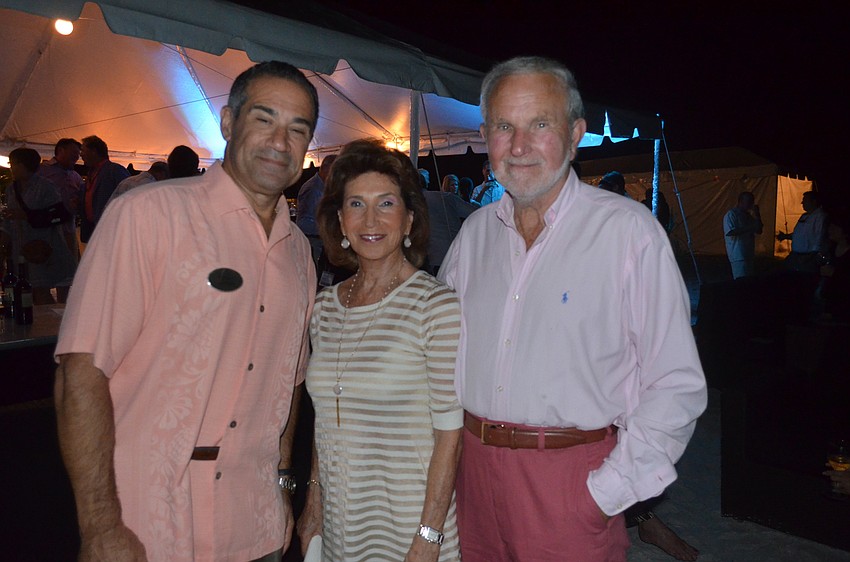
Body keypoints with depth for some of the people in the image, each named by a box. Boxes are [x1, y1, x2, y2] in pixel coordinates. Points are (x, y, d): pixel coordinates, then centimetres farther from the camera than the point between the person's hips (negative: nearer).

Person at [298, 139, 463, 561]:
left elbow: (449, 434, -14)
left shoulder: (437, 307, -16)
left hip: (408, 526, -5)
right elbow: (325, 421, 9)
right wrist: (314, 502, 8)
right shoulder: (325, 306, 1)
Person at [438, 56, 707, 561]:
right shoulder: (476, 230, 4)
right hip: (472, 464, 5)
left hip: (573, 477, -4)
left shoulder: (629, 229, -11)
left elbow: (676, 386, -11)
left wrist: (609, 491, -14)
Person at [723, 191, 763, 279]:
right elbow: (730, 232, -22)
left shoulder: (748, 215, 16)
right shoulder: (731, 215, -10)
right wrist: (748, 228, -23)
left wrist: (757, 214, 4)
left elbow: (759, 230, 15)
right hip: (738, 255, -9)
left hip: (749, 255, 9)